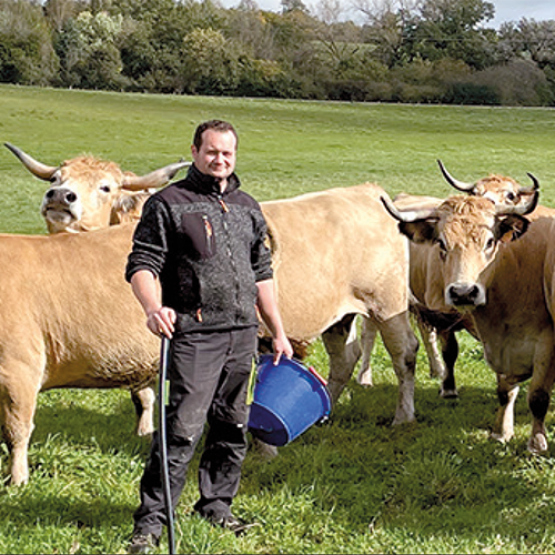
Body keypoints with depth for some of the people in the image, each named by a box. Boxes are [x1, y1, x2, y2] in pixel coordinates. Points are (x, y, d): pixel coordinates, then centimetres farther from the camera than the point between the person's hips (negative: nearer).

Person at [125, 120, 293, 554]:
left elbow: (262, 274, 22)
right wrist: (153, 307, -28)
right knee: (183, 428, -12)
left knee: (232, 426, 11)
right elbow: (142, 264, -8)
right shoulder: (169, 204, -1)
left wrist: (279, 334, 20)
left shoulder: (247, 208, 18)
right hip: (194, 335, -6)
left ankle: (216, 505, 26)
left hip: (243, 334, 6)